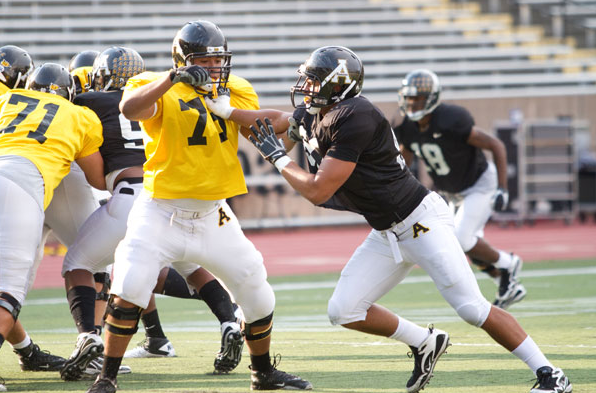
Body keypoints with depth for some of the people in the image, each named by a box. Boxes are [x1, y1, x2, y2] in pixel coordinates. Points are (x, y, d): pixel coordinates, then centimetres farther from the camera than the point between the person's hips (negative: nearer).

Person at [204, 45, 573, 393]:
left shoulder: (355, 118, -23)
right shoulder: (313, 117, 5)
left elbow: (318, 192, -21)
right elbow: (276, 120, 27)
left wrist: (279, 157, -7)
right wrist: (225, 110, 14)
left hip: (420, 220, -9)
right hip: (387, 234, 9)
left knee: (472, 308, -14)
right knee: (344, 310, 2)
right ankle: (424, 343, 18)